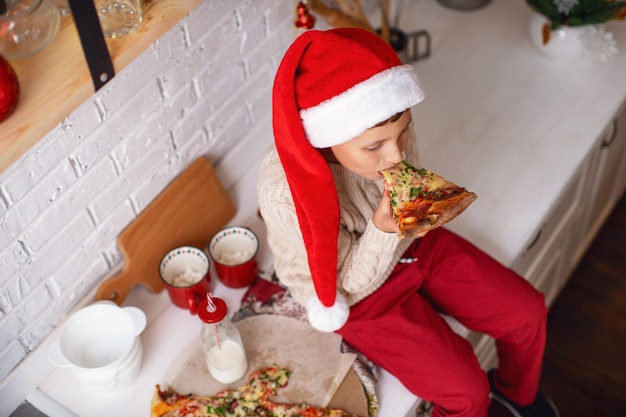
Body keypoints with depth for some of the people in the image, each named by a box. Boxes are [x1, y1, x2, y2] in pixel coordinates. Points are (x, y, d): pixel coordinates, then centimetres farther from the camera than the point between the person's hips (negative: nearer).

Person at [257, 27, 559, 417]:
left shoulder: (388, 127, -24)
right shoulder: (285, 192, -38)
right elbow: (352, 287, -23)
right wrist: (382, 232, -39)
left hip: (410, 243, 5)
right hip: (359, 293, -5)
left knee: (528, 312, 6)